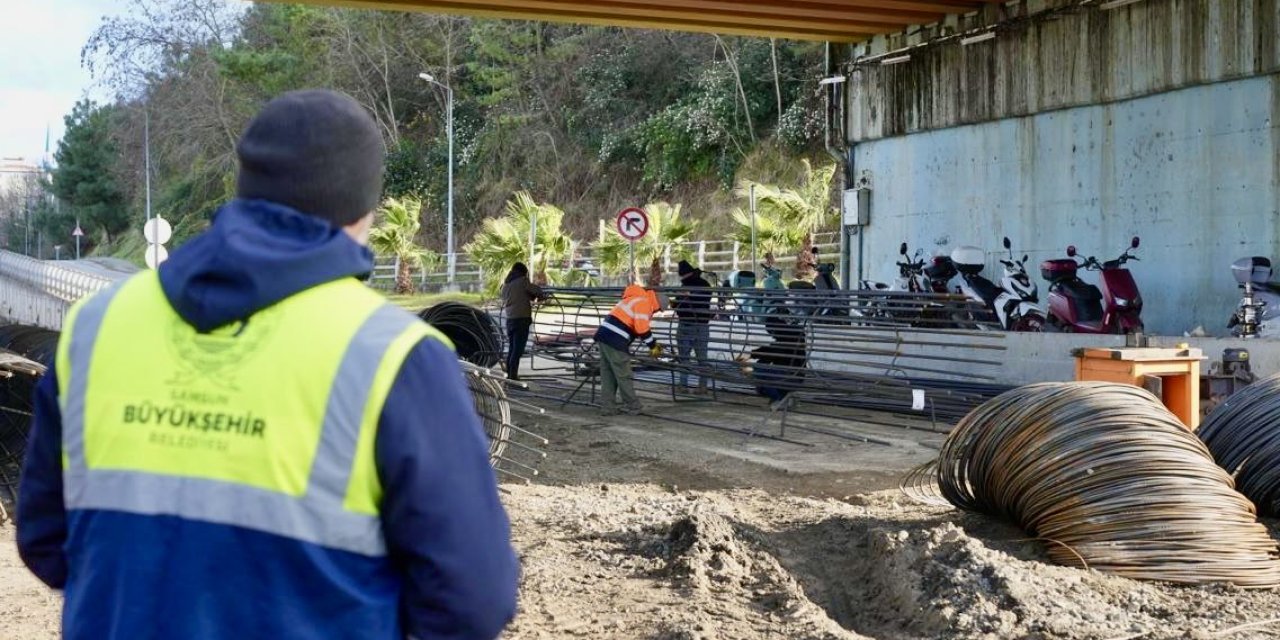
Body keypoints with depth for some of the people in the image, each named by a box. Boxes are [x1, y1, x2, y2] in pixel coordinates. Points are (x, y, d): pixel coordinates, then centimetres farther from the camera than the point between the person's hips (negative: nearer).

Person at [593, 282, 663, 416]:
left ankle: (607, 408, 16)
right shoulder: (644, 303, -6)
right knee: (624, 375, 2)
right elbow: (642, 328, -15)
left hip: (603, 335, 10)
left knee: (608, 375, 13)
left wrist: (653, 343, 27)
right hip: (615, 340, -10)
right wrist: (652, 345, -4)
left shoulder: (637, 300, 25)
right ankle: (633, 406, 11)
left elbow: (637, 327, 30)